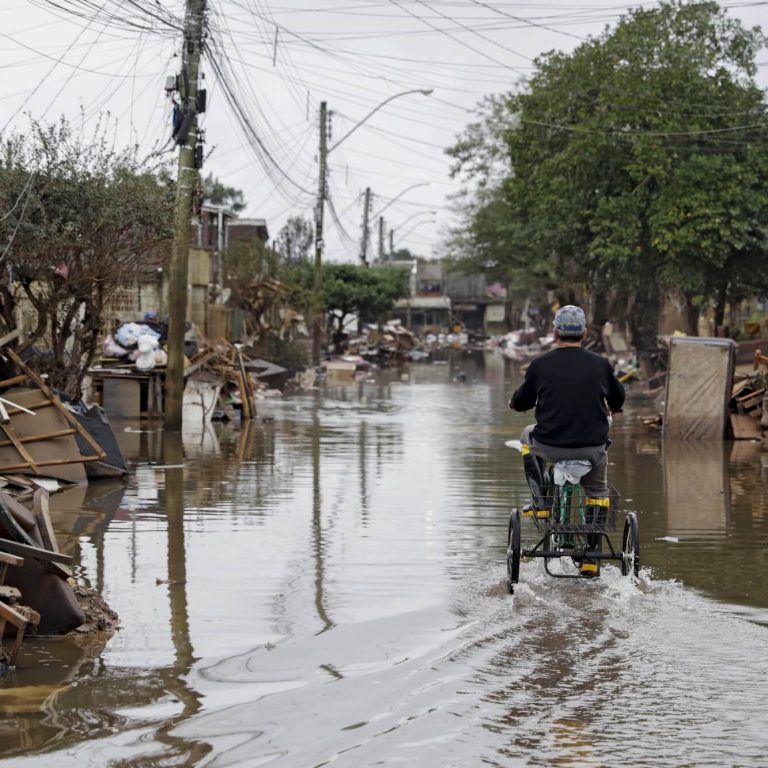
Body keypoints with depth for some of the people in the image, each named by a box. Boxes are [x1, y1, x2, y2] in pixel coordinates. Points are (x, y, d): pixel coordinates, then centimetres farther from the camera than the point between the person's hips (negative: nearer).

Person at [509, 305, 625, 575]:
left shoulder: (540, 365, -4)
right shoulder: (600, 364, 1)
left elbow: (520, 403, 8)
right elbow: (617, 399, 19)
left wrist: (515, 402, 33)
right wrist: (611, 409, 43)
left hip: (550, 446, -1)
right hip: (591, 448, 1)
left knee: (528, 436, 33)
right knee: (597, 489, 29)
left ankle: (540, 502, 27)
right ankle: (592, 557, 24)